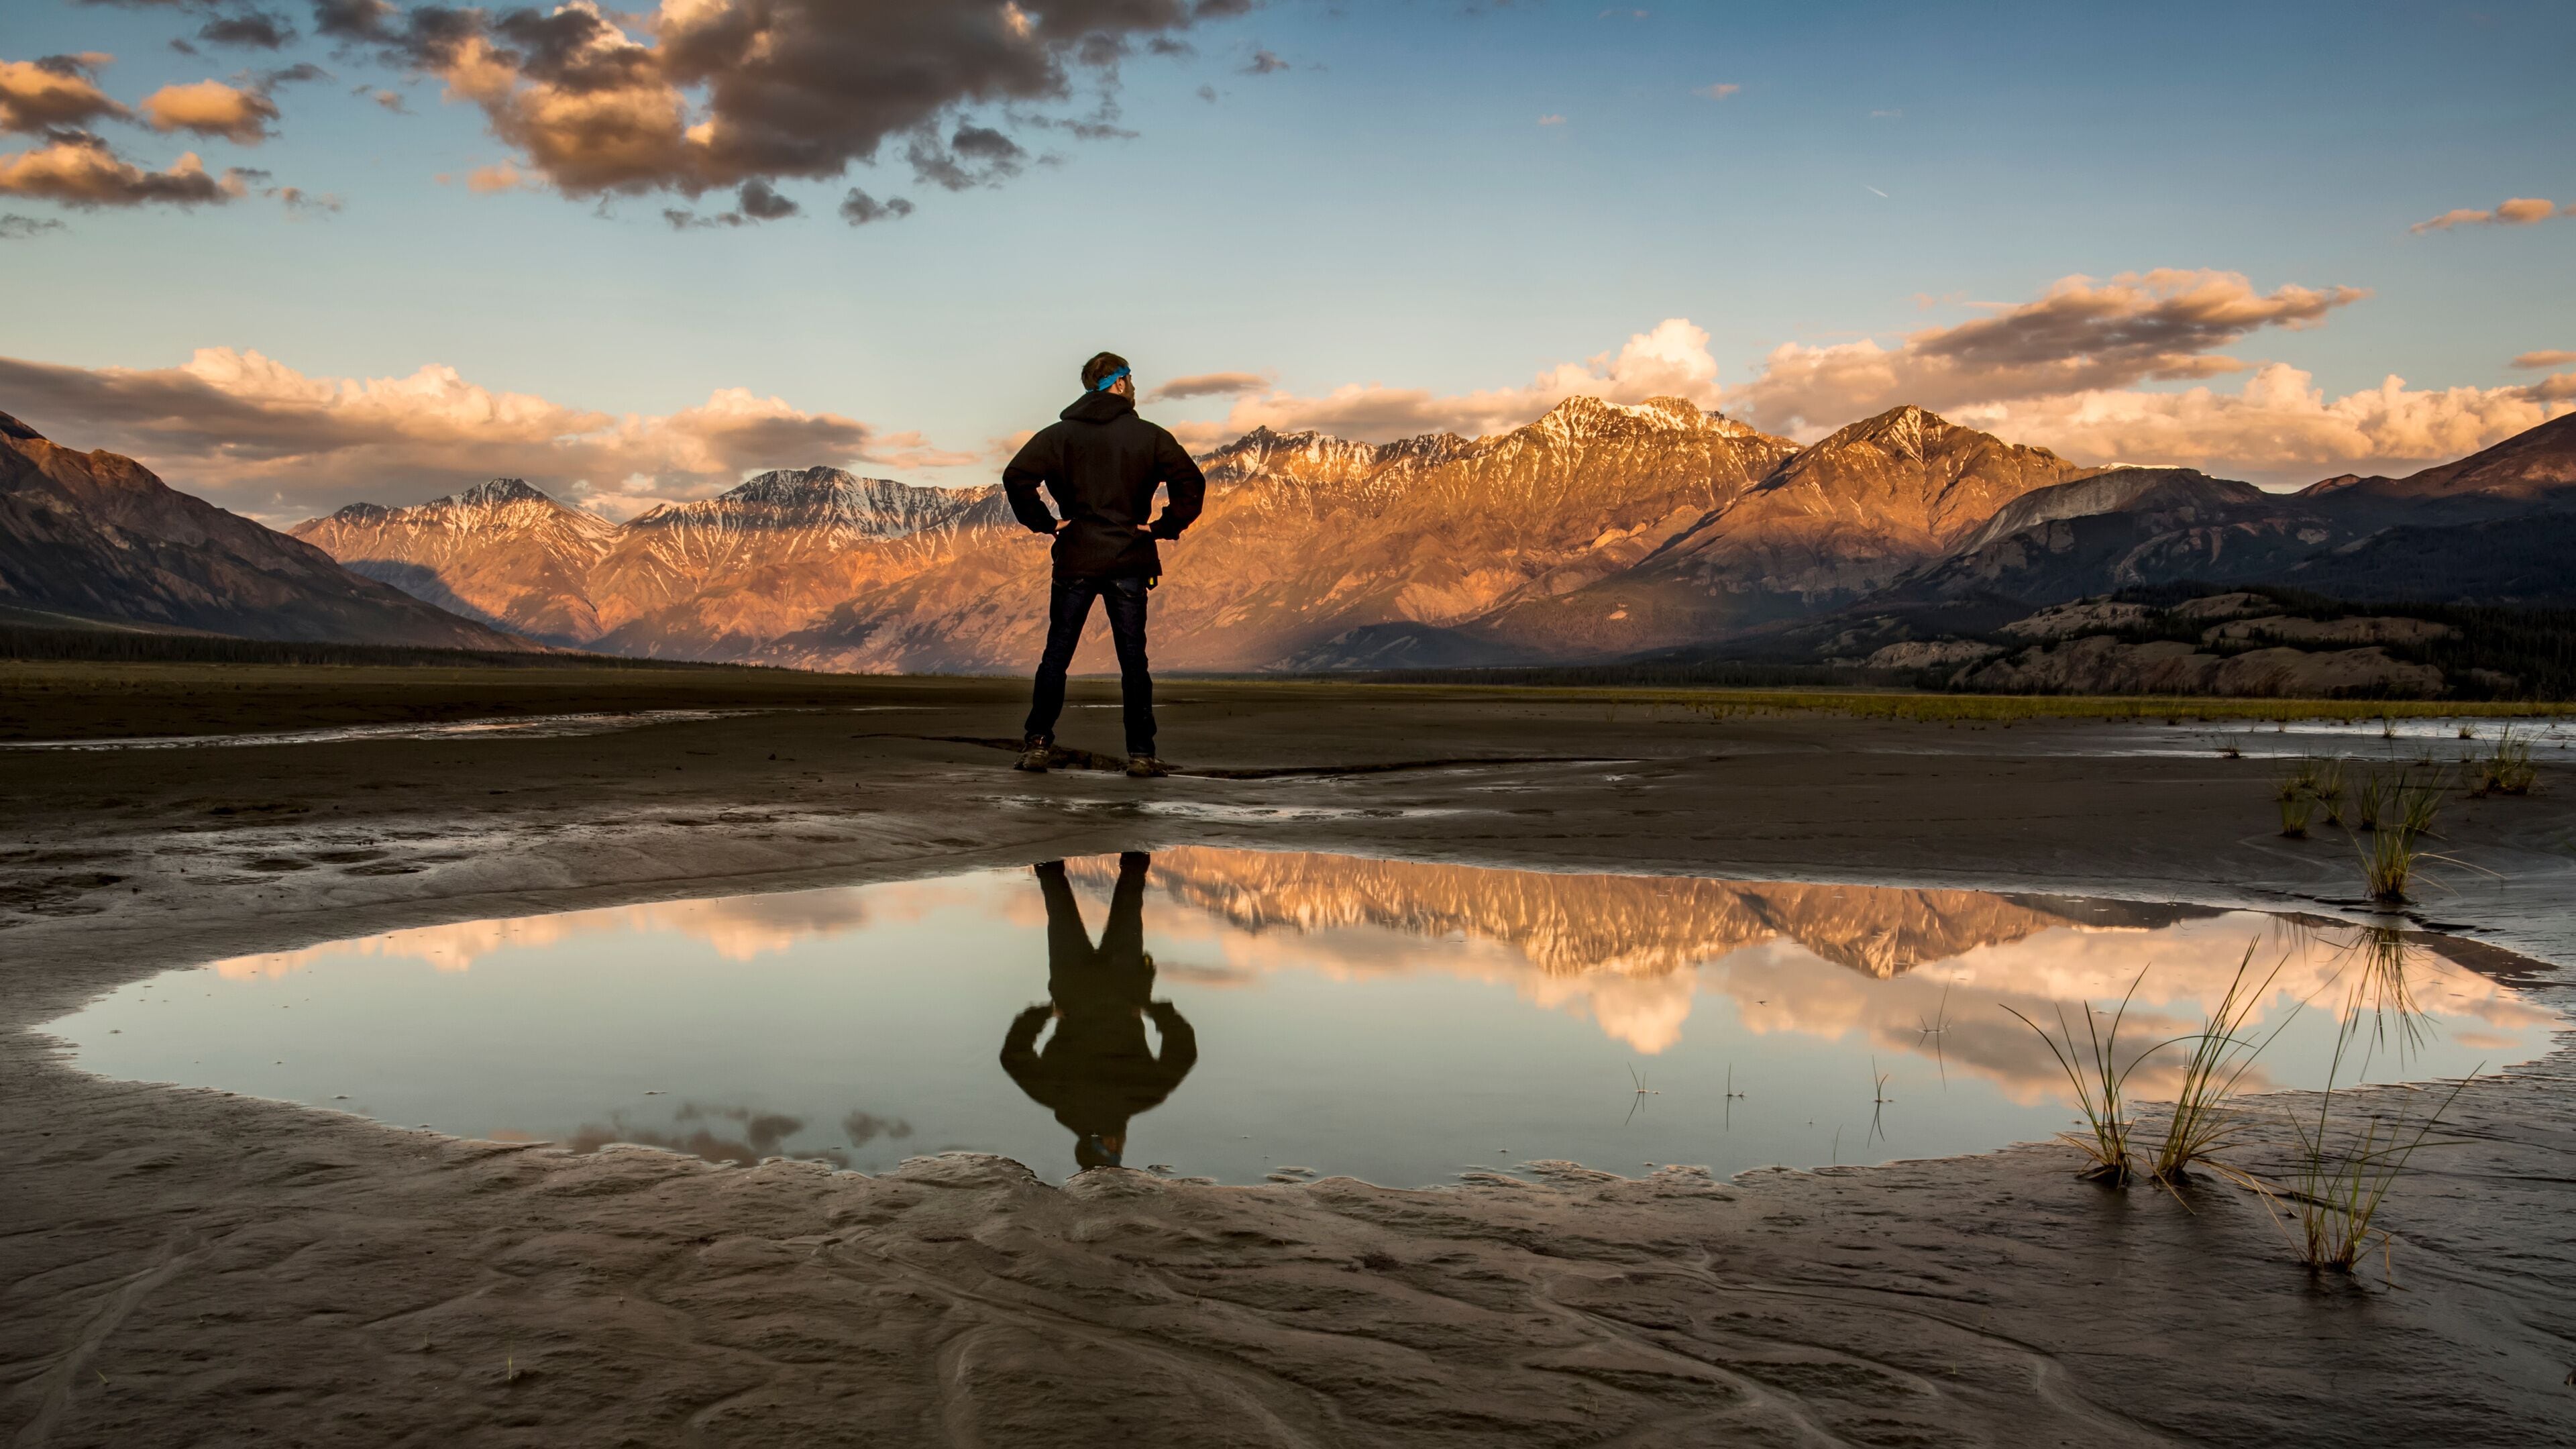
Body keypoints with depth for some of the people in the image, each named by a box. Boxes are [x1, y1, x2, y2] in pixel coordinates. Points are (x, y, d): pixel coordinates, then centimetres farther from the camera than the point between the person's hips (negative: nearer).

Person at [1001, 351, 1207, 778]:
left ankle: (1037, 744, 7)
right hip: (1130, 564, 0)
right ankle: (1141, 754, 4)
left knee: (1056, 655, 9)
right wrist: (1165, 527, 0)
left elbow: (1016, 477, -9)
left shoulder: (1059, 434, 2)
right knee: (1133, 660, 4)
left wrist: (1044, 523, 0)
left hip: (1075, 563, 1)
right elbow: (1192, 483, -8)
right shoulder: (1150, 436, 0)